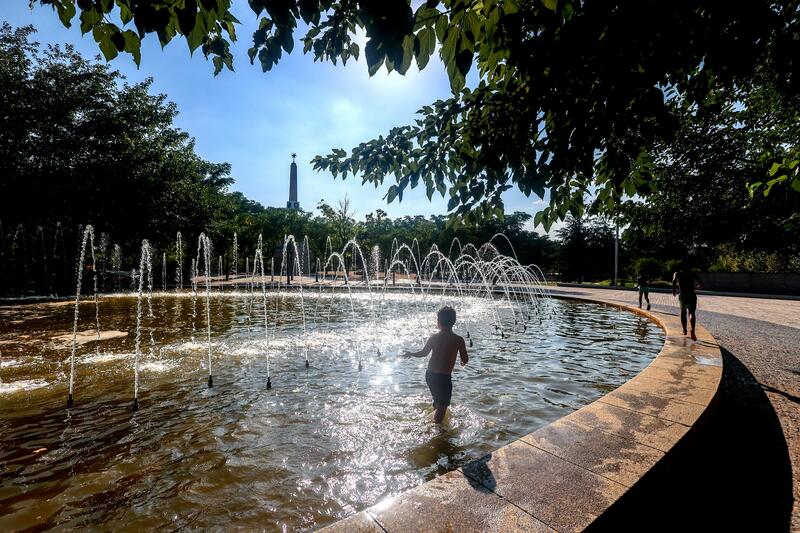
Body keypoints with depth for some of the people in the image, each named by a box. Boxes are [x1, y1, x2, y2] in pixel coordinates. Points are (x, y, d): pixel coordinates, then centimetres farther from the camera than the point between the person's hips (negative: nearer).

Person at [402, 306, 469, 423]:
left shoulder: (434, 337, -5)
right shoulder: (458, 340, -14)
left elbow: (424, 353, 7)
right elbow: (465, 359, -8)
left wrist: (411, 354, 26)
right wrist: (463, 362, 17)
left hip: (430, 374, 6)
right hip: (444, 377, -5)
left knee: (438, 401, 29)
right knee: (442, 406, 9)